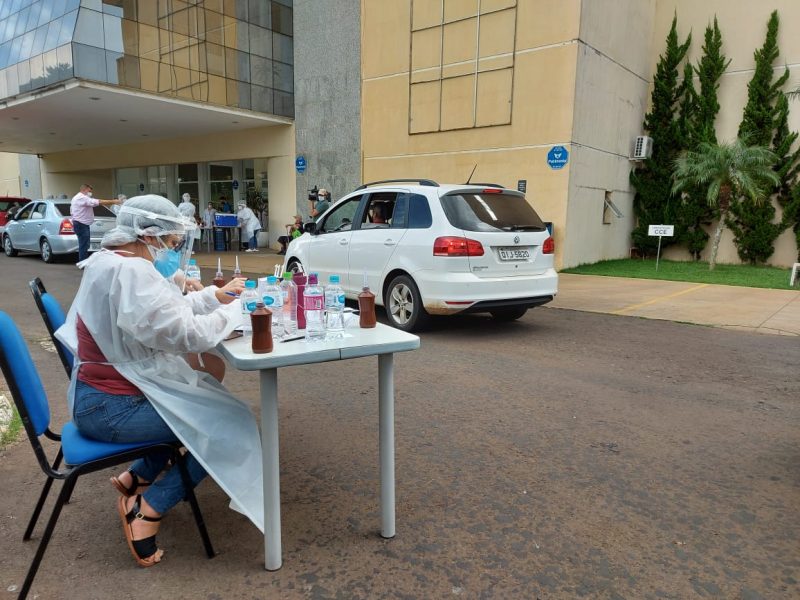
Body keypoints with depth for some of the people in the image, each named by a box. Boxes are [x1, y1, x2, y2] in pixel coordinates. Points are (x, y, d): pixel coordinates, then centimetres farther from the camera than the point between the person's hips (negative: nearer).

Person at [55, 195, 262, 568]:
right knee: (233, 424, -4)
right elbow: (188, 334, -28)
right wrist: (235, 310, -12)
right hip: (113, 409, -11)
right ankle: (147, 509, 3)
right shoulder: (131, 272, -25)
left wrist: (215, 295, 8)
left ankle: (137, 478, 25)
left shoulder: (111, 261, 8)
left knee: (209, 401, 23)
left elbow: (167, 310, 15)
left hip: (99, 396, 11)